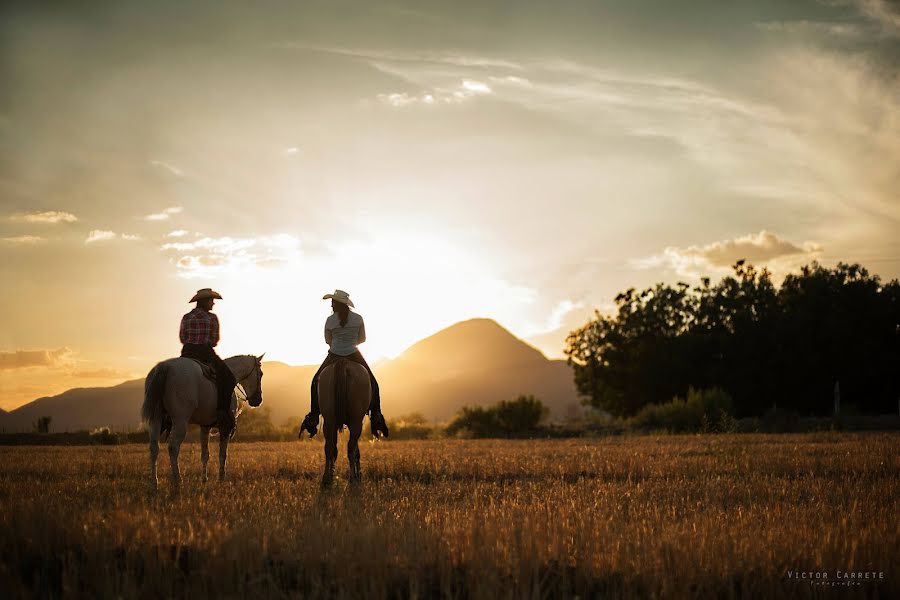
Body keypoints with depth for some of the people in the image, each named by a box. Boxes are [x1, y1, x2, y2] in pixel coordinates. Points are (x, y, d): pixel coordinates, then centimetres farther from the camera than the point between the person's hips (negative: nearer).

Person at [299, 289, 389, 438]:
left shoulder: (330, 320, -10)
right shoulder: (358, 318, -7)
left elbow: (328, 341, 5)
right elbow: (362, 338, 6)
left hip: (334, 357, 0)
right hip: (354, 356, 0)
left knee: (316, 381, 22)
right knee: (373, 384, 17)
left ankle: (313, 416, 15)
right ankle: (376, 417, 2)